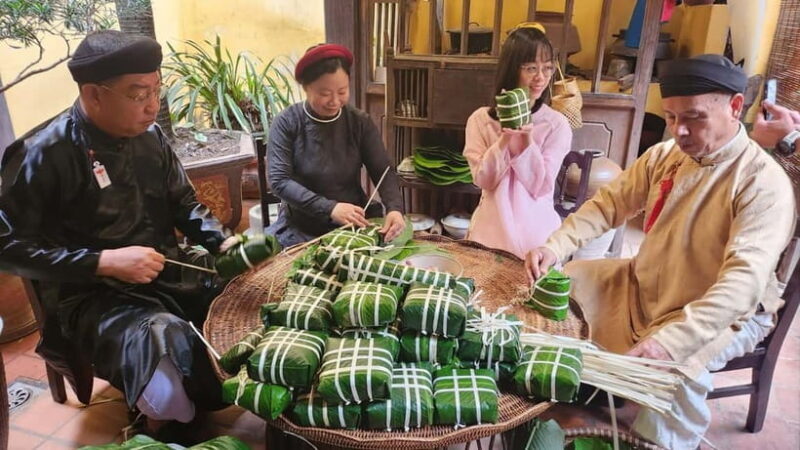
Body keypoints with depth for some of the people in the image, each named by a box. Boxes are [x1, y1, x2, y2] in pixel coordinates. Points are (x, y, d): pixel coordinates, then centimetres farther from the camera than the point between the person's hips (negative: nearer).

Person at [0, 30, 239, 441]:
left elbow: (183, 203, 14)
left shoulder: (149, 135, 4)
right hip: (92, 294, -6)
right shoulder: (44, 153, -13)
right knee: (164, 345, -35)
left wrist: (222, 241, -4)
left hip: (171, 272, 6)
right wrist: (103, 262, -22)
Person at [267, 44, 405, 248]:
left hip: (357, 224, 1)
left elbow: (383, 172, -3)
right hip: (301, 226, -1)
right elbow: (279, 180, -14)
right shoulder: (286, 123, -7)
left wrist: (394, 207, -25)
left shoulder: (361, 123, -1)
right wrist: (329, 208, -27)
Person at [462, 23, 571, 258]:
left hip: (536, 229, 0)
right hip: (491, 227, 1)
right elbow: (484, 180, -9)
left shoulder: (557, 124, -6)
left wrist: (527, 138, -21)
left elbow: (541, 187, -10)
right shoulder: (480, 119, -4)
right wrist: (505, 138, -21)